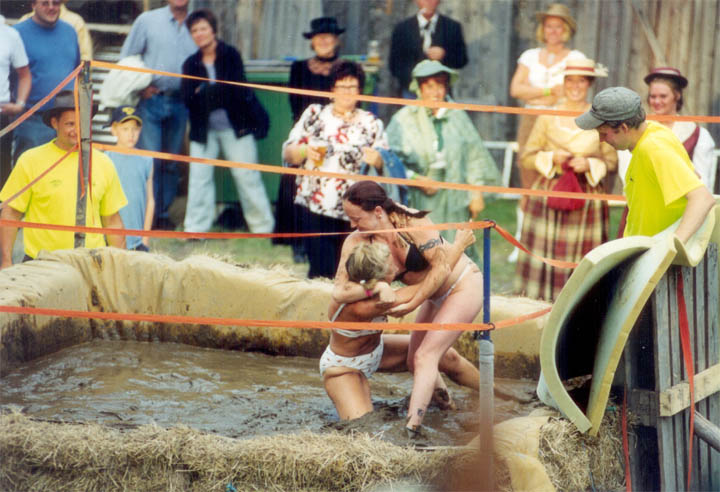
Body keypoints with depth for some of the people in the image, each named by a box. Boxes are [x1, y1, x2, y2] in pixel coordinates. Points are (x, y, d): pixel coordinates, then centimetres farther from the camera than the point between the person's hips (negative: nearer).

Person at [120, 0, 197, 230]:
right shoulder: (148, 20, 3)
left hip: (180, 102, 3)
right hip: (151, 99, -3)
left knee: (172, 161, 8)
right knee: (150, 159, -8)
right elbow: (126, 57, 5)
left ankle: (164, 213, 17)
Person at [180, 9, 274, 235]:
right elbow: (188, 98, -8)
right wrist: (220, 93, -20)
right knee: (199, 177, 1)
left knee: (246, 175, 2)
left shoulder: (231, 55, -3)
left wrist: (205, 92, -14)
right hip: (203, 129, 3)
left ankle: (263, 226, 10)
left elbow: (238, 90, -14)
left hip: (235, 126, -3)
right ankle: (195, 229, 8)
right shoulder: (191, 64, 5)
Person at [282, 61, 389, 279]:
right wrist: (304, 151, -12)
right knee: (322, 271, -10)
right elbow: (287, 153, 10)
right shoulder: (314, 114, 12)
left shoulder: (371, 123, 13)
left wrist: (377, 159, -12)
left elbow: (385, 165, 10)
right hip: (315, 205, 0)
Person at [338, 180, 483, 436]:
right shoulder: (359, 241, -13)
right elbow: (341, 288, -21)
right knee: (415, 362, 11)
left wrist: (412, 304, -25)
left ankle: (411, 427, -25)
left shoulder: (412, 222, -28)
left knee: (425, 357, -18)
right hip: (436, 297, 7)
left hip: (464, 285, -7)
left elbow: (441, 266, -27)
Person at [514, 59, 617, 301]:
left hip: (588, 197, -1)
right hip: (549, 191, 1)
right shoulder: (548, 117, 8)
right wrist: (552, 158, -7)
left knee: (582, 259, -4)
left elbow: (611, 160, 7)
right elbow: (527, 156, 9)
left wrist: (589, 165, -10)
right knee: (545, 253, -5)